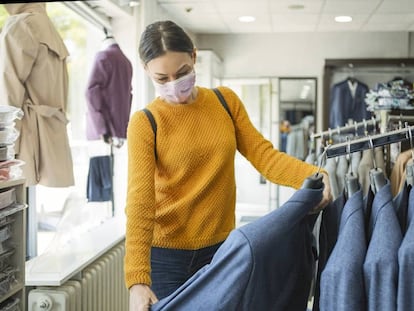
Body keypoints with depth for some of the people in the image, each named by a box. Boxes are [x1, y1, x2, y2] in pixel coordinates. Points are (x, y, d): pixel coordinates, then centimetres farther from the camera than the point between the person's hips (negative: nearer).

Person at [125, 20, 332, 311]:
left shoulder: (226, 101, 1)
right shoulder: (145, 123, -11)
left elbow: (263, 154, -5)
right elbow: (140, 202, -18)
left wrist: (313, 175, -25)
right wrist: (138, 280, -27)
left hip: (221, 248, 3)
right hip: (165, 254, -3)